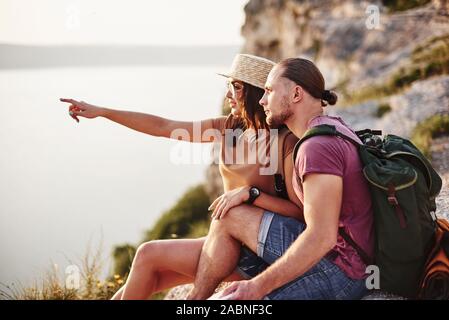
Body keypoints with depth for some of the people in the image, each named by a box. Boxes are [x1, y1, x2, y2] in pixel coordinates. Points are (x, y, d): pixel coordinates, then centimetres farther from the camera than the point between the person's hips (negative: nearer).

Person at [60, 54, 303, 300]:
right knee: (150, 278, 0)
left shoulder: (286, 142, -15)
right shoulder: (228, 128, 6)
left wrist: (249, 192, -30)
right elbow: (162, 127, 8)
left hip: (252, 252, -7)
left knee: (149, 254, -8)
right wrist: (102, 111, 6)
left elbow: (300, 211, -19)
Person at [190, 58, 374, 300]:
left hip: (337, 271, -10)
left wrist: (258, 287, -22)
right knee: (230, 217, 11)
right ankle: (196, 297, 21)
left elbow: (322, 237, -28)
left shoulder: (318, 146, -22)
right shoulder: (333, 126, 11)